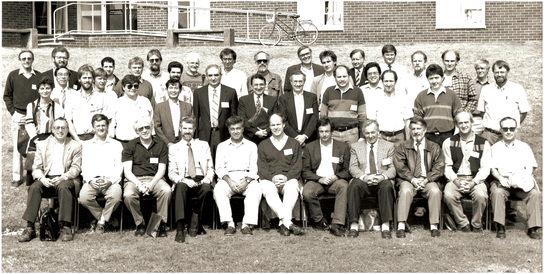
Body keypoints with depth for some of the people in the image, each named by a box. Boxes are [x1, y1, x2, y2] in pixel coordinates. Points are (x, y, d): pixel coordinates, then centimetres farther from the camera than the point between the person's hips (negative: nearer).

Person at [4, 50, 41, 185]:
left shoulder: (39, 76, 6)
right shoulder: (13, 75, 7)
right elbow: (7, 96, 11)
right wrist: (13, 112, 0)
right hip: (18, 117, 0)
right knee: (17, 148, 0)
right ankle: (16, 177, 7)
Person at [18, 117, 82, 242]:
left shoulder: (75, 146, 11)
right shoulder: (42, 145, 17)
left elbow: (76, 168, 3)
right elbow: (36, 167, 11)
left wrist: (63, 177, -16)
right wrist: (42, 178, -12)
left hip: (64, 179, -2)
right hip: (46, 179, 2)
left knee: (64, 187, -36)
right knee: (34, 187, -29)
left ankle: (66, 227, -35)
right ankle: (30, 228, -30)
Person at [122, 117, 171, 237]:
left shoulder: (161, 145, 12)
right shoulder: (130, 146, 10)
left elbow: (161, 170, 5)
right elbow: (127, 171, 2)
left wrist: (151, 184, -13)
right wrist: (139, 185, -16)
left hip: (155, 179, 0)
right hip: (134, 179, 0)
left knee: (167, 190, -32)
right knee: (128, 195, -33)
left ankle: (161, 223, -17)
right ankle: (140, 224, -11)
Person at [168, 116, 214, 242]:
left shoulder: (204, 145, 21)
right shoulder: (174, 148, 16)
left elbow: (210, 168, 17)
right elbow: (172, 173, 7)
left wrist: (207, 179, -7)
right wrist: (183, 180, -14)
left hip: (201, 181, 1)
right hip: (183, 182, -1)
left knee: (207, 188, -35)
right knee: (181, 186, -37)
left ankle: (195, 223, -15)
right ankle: (180, 228, -43)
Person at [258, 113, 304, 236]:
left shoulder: (294, 144, 19)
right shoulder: (263, 145, 21)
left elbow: (297, 166, 8)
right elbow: (261, 167, 9)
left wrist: (286, 177, -11)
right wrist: (272, 178, -11)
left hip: (289, 179, 0)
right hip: (269, 179, 0)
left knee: (292, 188, -37)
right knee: (268, 190, -36)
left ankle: (283, 223, -40)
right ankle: (288, 222, -45)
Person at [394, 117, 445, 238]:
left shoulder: (434, 147, 14)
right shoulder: (402, 147, 12)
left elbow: (439, 168, 5)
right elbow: (400, 166, 0)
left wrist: (426, 180, -12)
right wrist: (412, 179, -15)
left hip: (428, 181, 1)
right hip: (408, 180, -1)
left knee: (435, 191, -31)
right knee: (405, 190, -33)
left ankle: (434, 226, -24)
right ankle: (401, 226, -33)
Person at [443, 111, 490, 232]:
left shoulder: (483, 144, 8)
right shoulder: (449, 143, 10)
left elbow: (485, 169, 3)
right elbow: (447, 167, 6)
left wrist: (473, 183, -14)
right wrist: (456, 181, -12)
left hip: (476, 180, 0)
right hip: (455, 179, 1)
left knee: (481, 195, -33)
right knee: (448, 195, -31)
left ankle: (476, 225, -9)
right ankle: (463, 224, -12)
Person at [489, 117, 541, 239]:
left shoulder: (524, 147, 16)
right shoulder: (495, 148, 14)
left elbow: (530, 168, 6)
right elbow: (493, 169, 5)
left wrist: (520, 179, -15)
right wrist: (501, 178, -17)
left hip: (521, 183, 1)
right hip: (503, 181, -1)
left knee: (535, 194, -28)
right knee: (497, 192, -34)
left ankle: (533, 228, -21)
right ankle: (500, 228, -30)